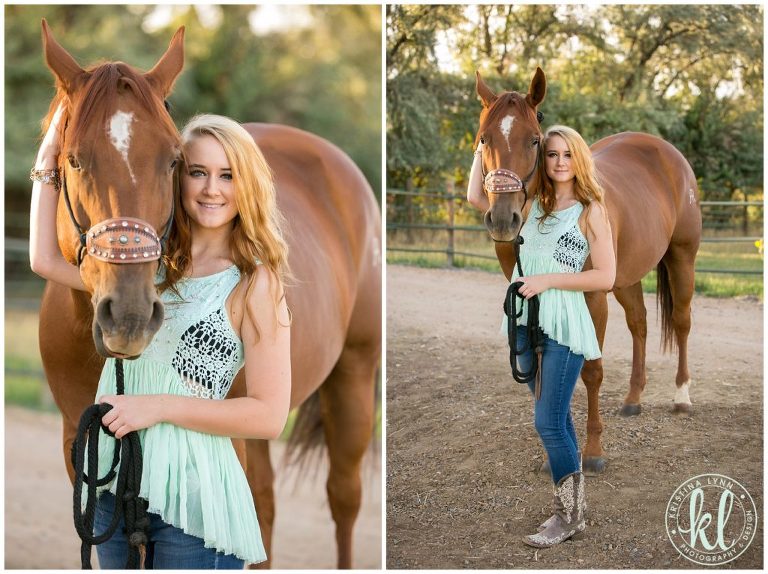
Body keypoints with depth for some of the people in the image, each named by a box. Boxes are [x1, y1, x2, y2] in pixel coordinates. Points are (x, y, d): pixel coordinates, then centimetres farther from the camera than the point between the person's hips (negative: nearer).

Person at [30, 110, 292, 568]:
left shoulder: (256, 284, -10)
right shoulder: (151, 264, 7)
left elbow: (269, 416, -15)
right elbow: (47, 261, 9)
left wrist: (160, 406, -19)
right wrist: (49, 159, 7)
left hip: (191, 496, -6)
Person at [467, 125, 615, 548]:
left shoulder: (591, 210, -4)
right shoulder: (532, 203, 11)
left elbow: (606, 277, -9)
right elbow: (476, 197, 9)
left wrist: (547, 280, -14)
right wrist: (483, 148, 2)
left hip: (563, 325, -6)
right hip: (526, 323, 6)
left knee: (549, 423, -7)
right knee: (557, 421, 13)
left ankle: (568, 517, 5)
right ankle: (575, 508, 22)